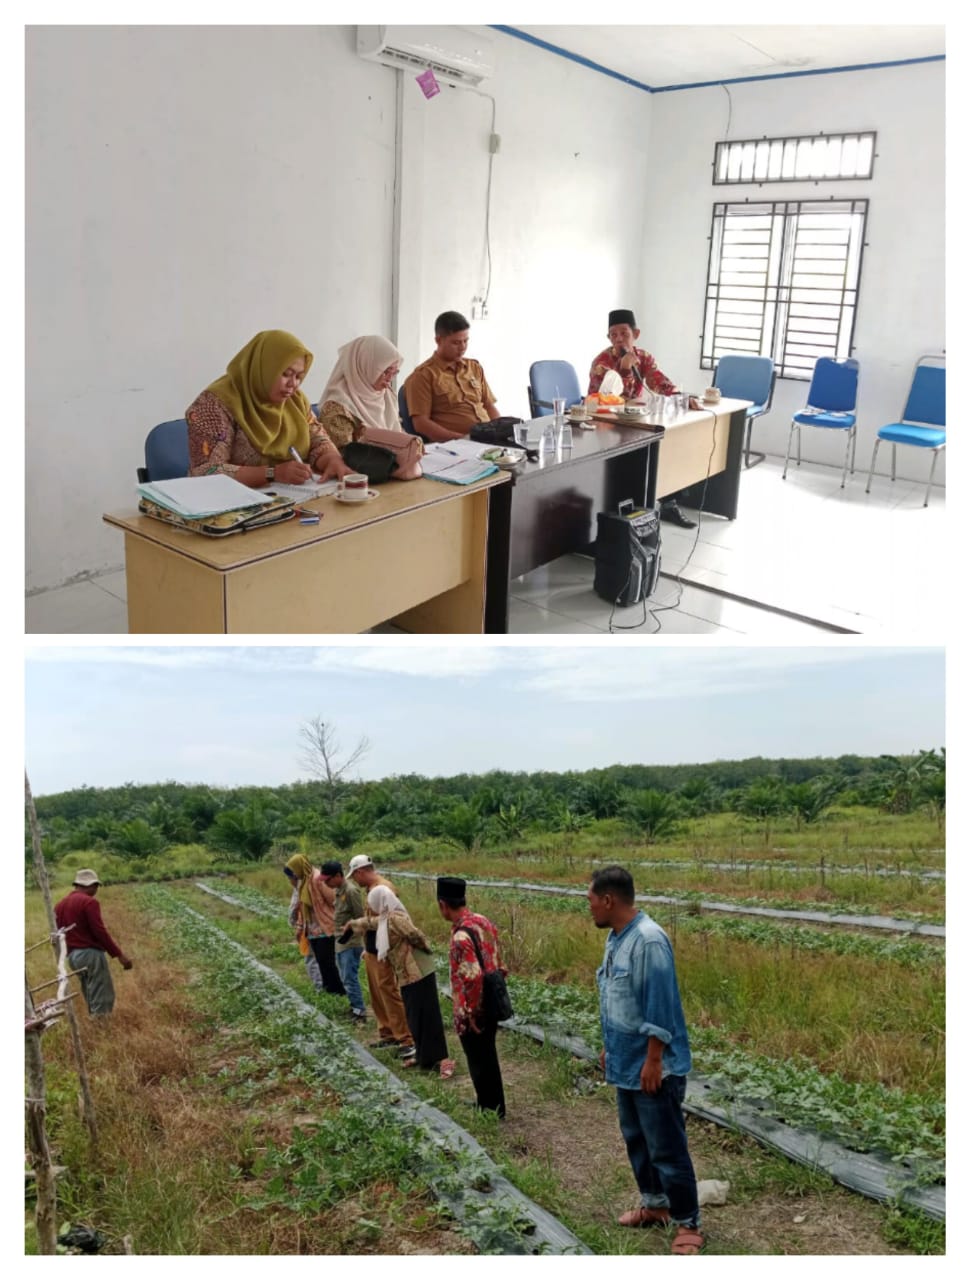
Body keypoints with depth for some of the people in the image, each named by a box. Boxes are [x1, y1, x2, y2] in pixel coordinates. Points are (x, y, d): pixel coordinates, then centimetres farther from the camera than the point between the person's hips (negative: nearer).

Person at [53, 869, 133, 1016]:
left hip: (72, 956, 8)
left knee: (91, 997, 16)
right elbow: (100, 931, -16)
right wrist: (119, 954, -14)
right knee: (102, 997, -4)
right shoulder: (89, 902, -11)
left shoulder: (60, 905, 14)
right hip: (91, 953, -8)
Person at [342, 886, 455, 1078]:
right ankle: (423, 1055, 25)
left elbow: (416, 935, -27)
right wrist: (352, 924, 50)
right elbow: (369, 922, 33)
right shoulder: (385, 918, 12)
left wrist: (426, 950, -9)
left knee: (427, 1016, -8)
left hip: (418, 973, -9)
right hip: (408, 975, 9)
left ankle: (443, 1060, -6)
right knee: (415, 1017, 15)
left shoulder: (395, 918, -19)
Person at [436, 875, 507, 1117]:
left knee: (479, 1064, 9)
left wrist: (471, 1013, -20)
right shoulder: (483, 922, 1)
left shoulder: (461, 935, -26)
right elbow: (497, 964, 10)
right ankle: (494, 1107, 38)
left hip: (473, 1014, -8)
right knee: (488, 1059, 23)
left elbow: (472, 977, -33)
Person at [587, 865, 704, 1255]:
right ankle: (654, 1205, 37)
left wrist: (653, 1061, -22)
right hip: (627, 1064, 9)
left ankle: (688, 1225, 17)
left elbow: (660, 1008, -24)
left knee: (666, 1148, 2)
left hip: (652, 1067, -9)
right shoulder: (615, 938, 5)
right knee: (635, 1138, 21)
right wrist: (609, 1047, 19)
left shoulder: (648, 940, -25)